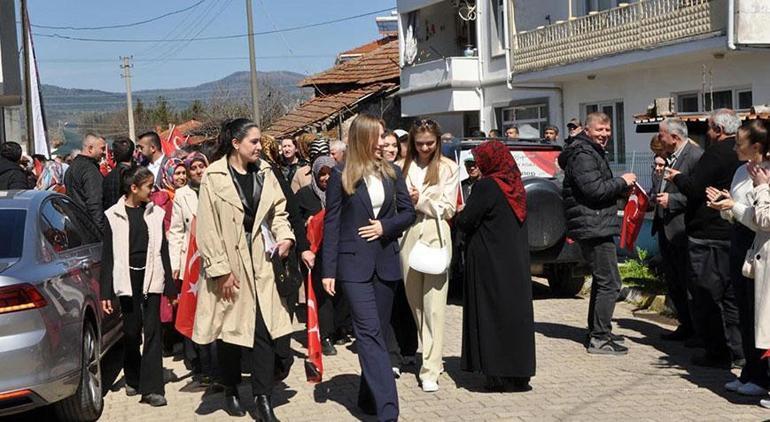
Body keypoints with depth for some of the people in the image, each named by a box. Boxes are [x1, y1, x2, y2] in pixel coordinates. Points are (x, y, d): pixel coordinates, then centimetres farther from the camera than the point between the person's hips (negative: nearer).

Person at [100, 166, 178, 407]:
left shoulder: (155, 213, 7)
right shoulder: (114, 215, 0)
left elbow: (163, 250, 8)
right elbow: (108, 255, 0)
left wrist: (170, 286, 6)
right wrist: (106, 292, -4)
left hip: (151, 278, 1)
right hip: (127, 279, -1)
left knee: (152, 331, -4)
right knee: (131, 331, 7)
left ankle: (151, 388, -5)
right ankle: (133, 379, 27)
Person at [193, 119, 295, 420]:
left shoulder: (264, 173, 7)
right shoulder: (213, 177, -7)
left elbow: (277, 211, 13)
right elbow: (207, 228, -8)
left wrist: (285, 235, -8)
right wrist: (220, 270, -12)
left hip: (261, 263, 3)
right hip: (229, 265, -3)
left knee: (264, 331, -3)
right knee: (229, 331, 9)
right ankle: (231, 392, 28)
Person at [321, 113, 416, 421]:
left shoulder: (392, 173, 9)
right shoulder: (341, 176, -2)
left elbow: (408, 212, 12)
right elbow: (331, 223, -3)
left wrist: (385, 226, -8)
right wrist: (328, 270, -7)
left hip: (385, 262, 4)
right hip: (354, 263, -4)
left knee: (376, 331, 9)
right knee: (370, 332, -11)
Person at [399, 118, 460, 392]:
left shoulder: (448, 168, 4)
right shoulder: (403, 167, 9)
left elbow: (448, 209, 1)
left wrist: (420, 201, -7)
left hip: (435, 235, -3)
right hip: (408, 235, 3)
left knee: (434, 304, -7)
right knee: (414, 301, 11)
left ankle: (431, 370, -7)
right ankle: (431, 356, 28)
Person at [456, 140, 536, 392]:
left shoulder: (486, 187, -14)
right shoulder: (515, 186, 8)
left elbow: (465, 221, -14)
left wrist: (459, 214, 8)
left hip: (490, 263, -7)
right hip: (516, 263, 7)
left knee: (491, 313, 0)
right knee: (515, 311, 10)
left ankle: (499, 375, 1)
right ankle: (519, 374, 15)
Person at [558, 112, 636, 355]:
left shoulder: (594, 153, 21)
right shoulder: (583, 156, -14)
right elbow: (594, 190, -23)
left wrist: (622, 189, 9)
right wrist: (622, 182, -12)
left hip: (596, 227, 11)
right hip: (593, 227, -11)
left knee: (602, 280, 19)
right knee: (609, 283, -11)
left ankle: (597, 332, 28)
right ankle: (599, 339, -9)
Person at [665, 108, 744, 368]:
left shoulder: (717, 152, -16)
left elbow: (694, 188, -20)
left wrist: (677, 178, 0)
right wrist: (682, 178, 19)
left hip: (708, 235, -9)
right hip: (735, 236, 9)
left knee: (706, 295, 0)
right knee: (731, 294, 15)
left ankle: (717, 353, 2)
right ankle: (737, 351, 20)